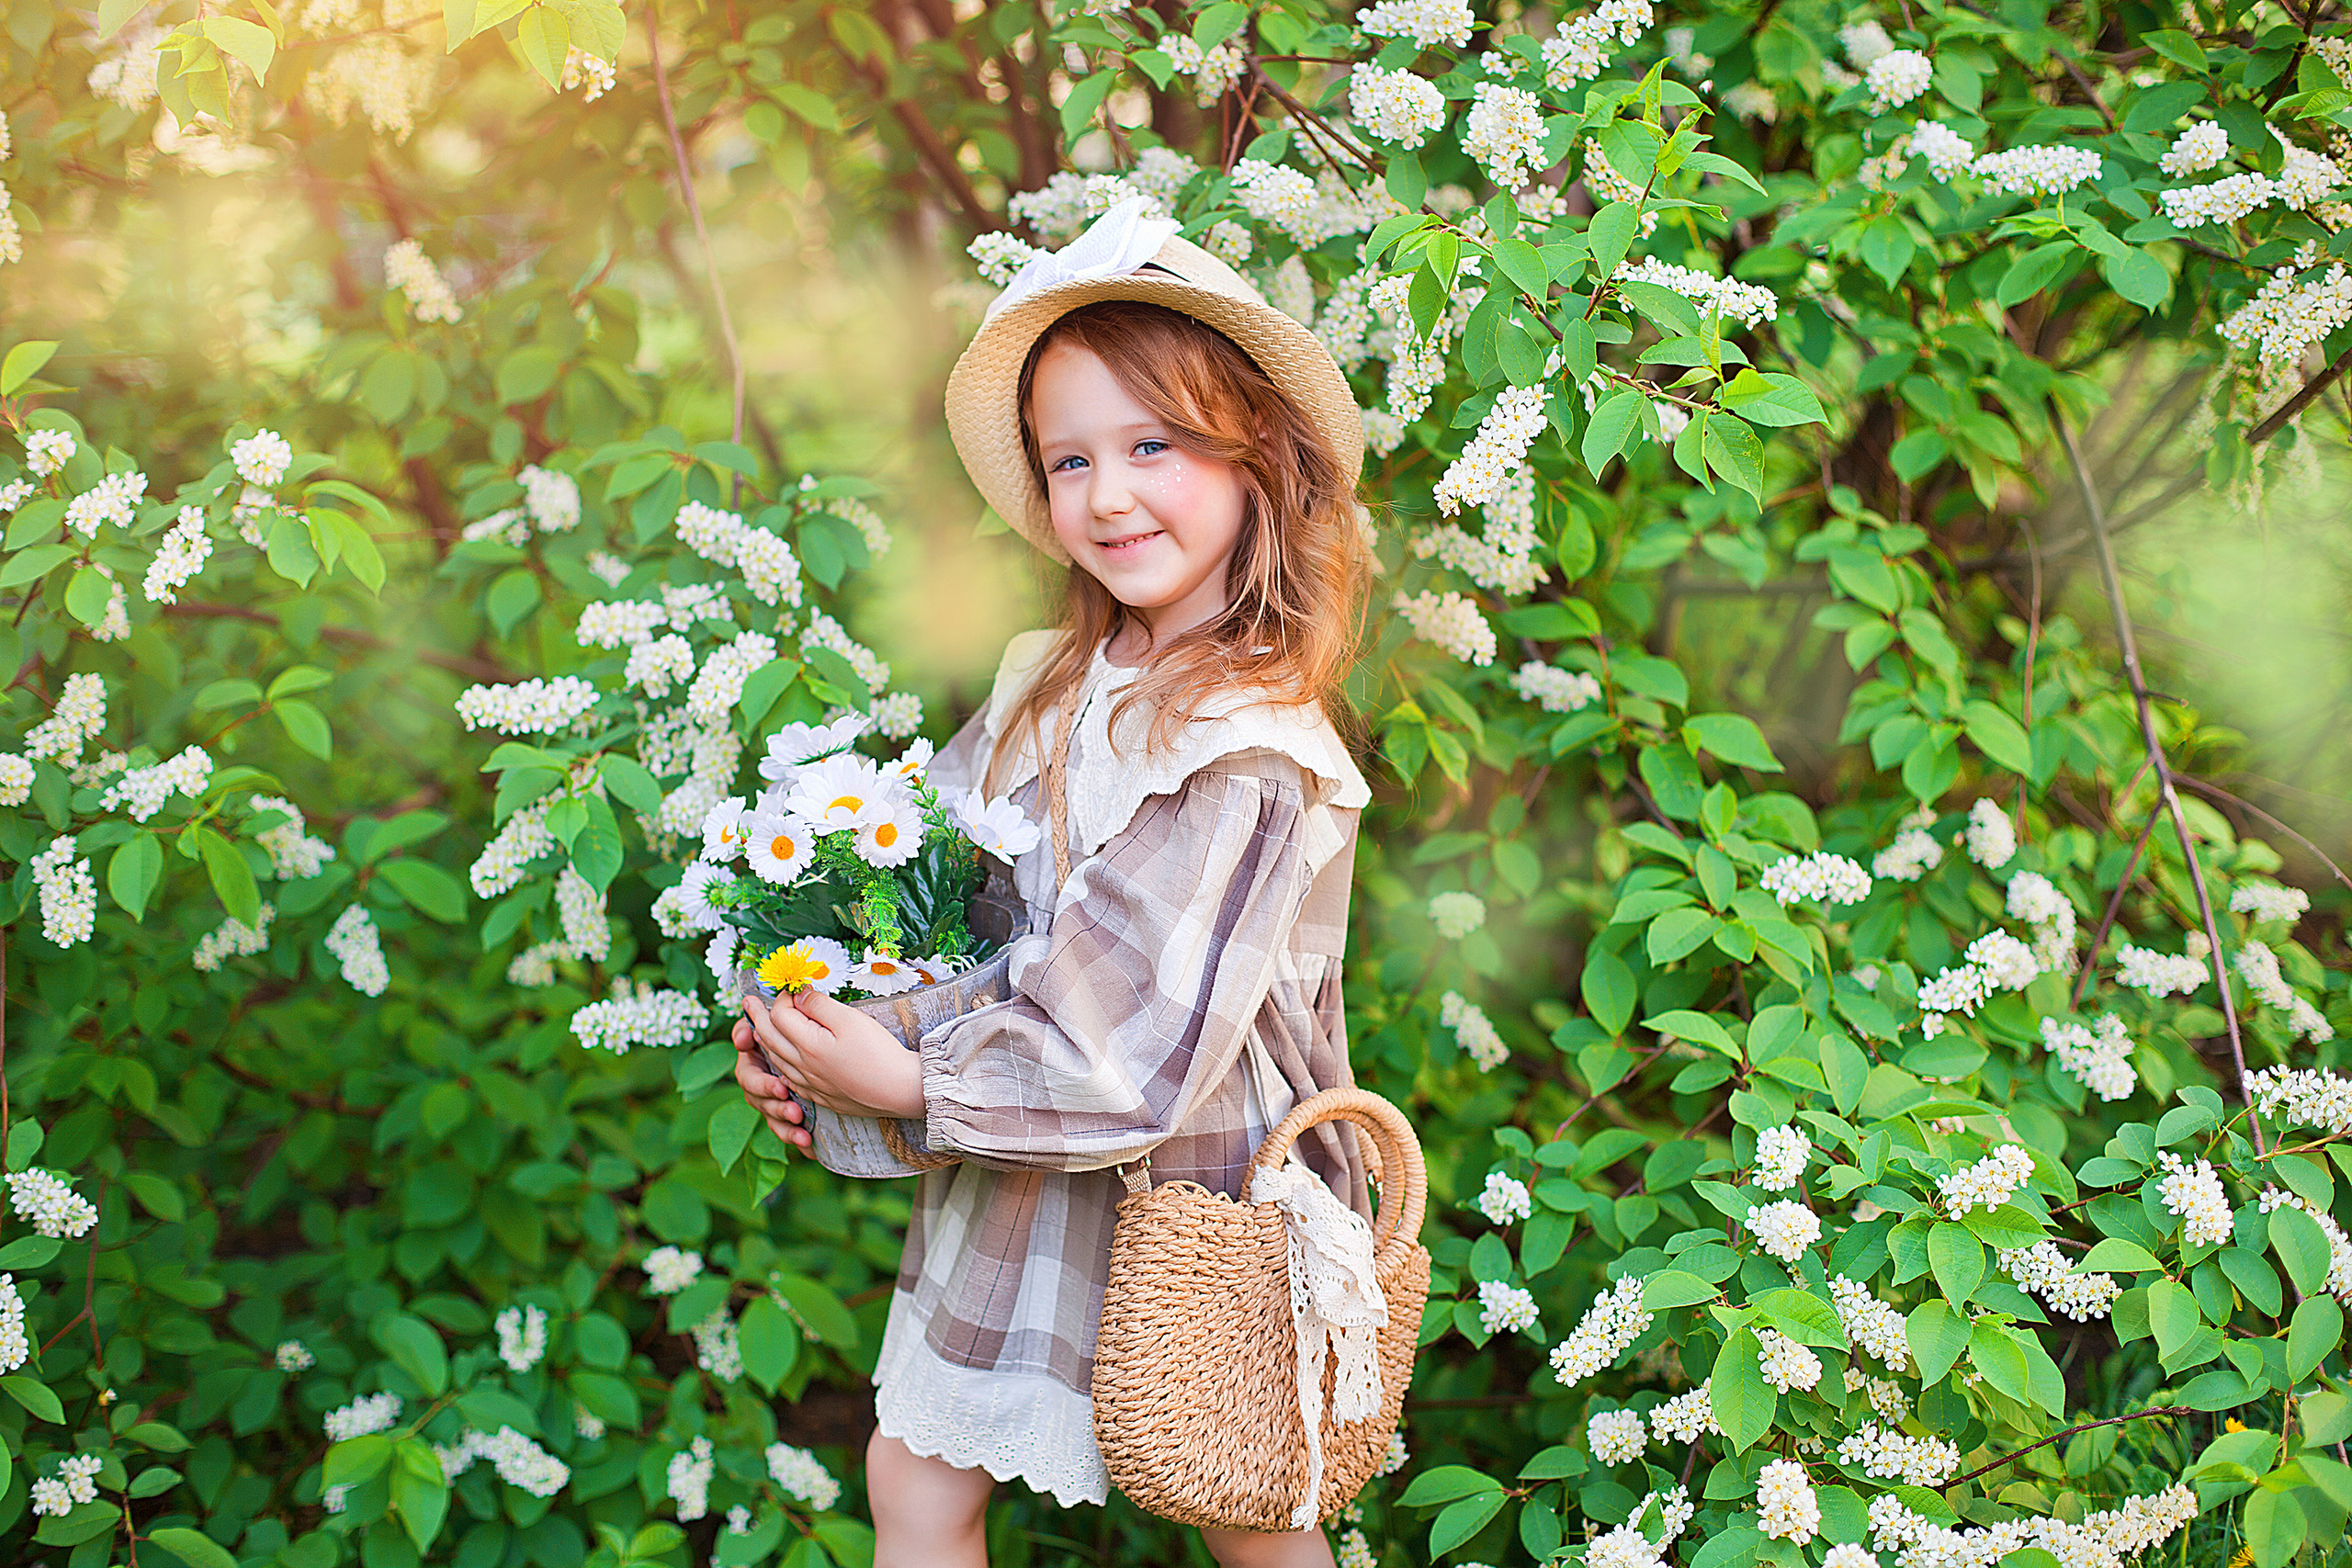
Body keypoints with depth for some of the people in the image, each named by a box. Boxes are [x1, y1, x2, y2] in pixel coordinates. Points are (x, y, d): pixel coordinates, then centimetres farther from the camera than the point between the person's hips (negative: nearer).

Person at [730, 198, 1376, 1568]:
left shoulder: (1252, 751, -24)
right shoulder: (1057, 682, 1)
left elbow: (1147, 1056, -26)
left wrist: (916, 1086, -20)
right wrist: (807, 1023, -3)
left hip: (1182, 1193, -8)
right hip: (1014, 1174, 8)